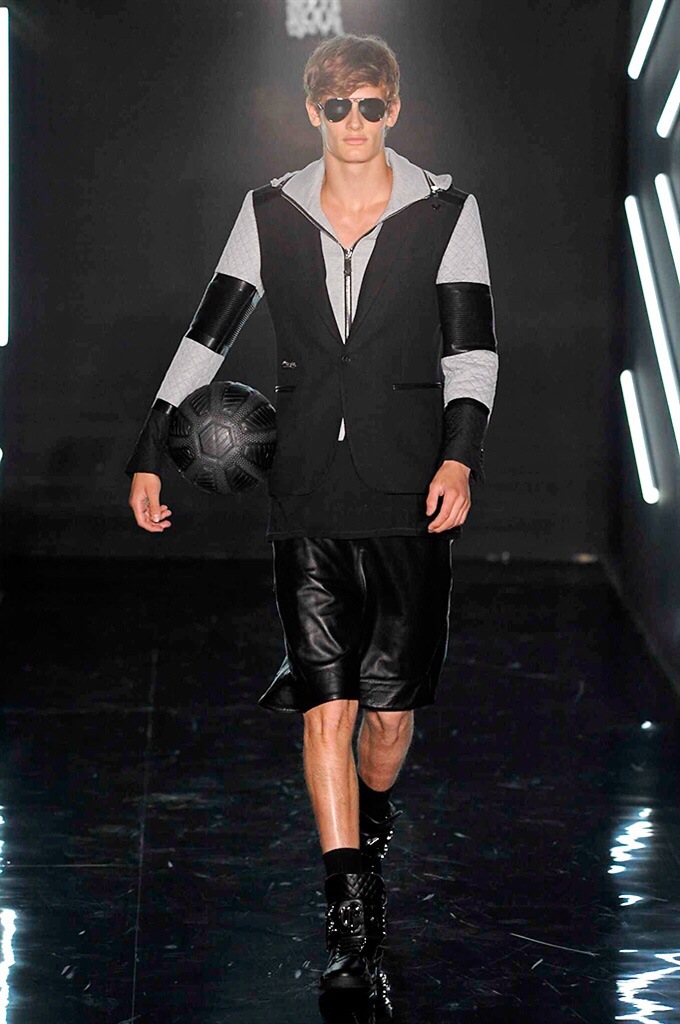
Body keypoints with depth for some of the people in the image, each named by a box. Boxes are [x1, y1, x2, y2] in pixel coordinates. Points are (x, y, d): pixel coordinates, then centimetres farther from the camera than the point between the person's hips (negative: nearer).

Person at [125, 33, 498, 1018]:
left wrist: (460, 455, -17)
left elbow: (473, 346, -2)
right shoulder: (271, 213, 6)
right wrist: (150, 451, 8)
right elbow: (209, 331, 11)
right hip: (308, 497, 1)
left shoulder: (445, 211, 2)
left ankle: (370, 817, 38)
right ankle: (354, 919, -6)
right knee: (327, 704, -8)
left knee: (391, 704, 5)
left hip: (409, 493, 0)